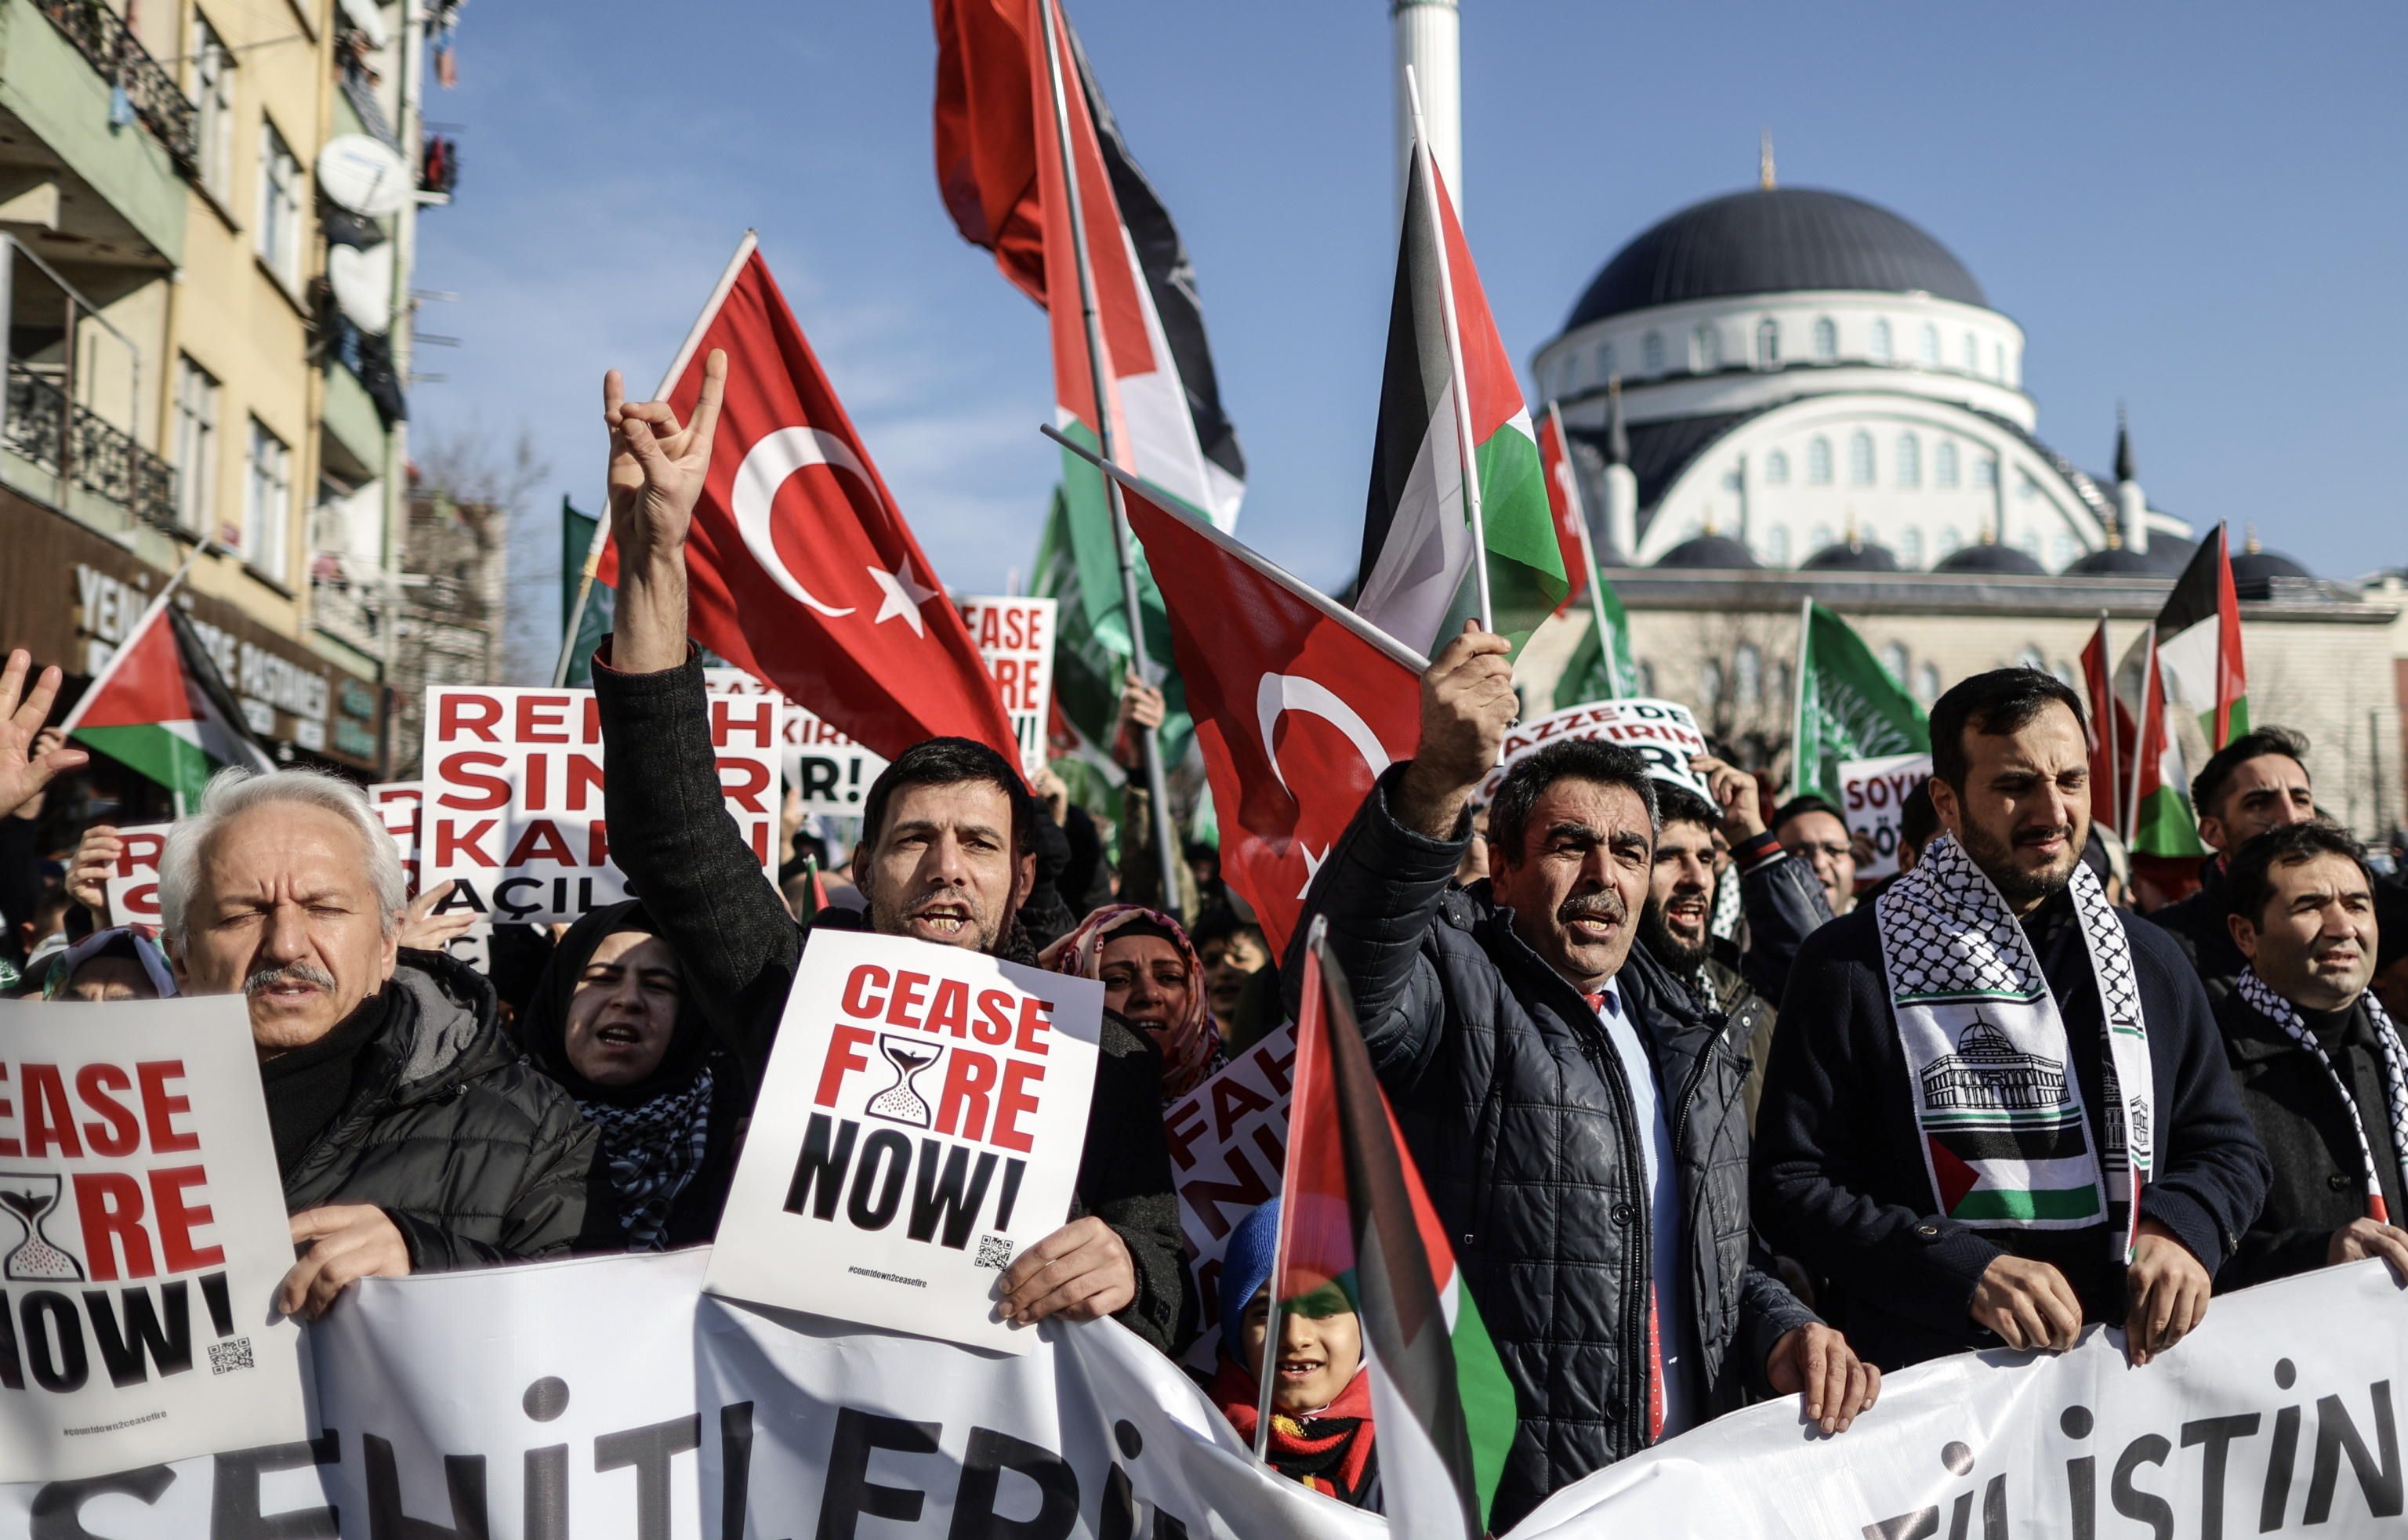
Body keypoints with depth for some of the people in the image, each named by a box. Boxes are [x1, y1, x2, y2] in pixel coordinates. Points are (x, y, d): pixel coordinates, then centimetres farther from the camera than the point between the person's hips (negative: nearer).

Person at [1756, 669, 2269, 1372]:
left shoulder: (2152, 962, 15)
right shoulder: (1849, 965, -2)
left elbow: (2227, 1148, 22)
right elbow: (1792, 1186, -5)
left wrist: (2180, 1227, 1)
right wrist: (1965, 1270, -15)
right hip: (1925, 1386, -3)